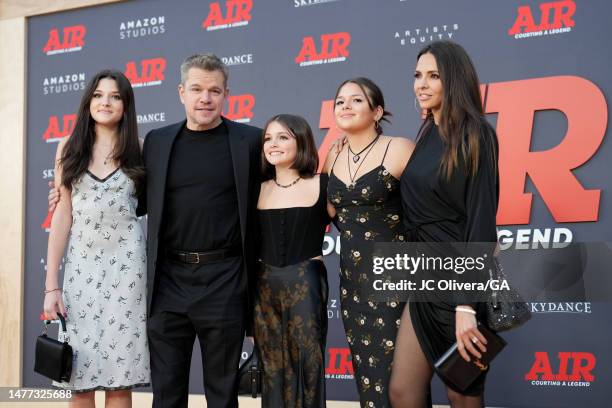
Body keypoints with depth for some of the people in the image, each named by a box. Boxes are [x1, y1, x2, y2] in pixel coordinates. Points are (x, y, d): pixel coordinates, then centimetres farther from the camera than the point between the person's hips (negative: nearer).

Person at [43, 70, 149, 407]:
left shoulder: (138, 151, 4)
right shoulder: (69, 148, 7)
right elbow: (62, 216, 4)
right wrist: (51, 284, 1)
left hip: (126, 263, -1)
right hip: (81, 263, 1)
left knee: (119, 378, 0)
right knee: (80, 379, 1)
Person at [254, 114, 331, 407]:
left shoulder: (320, 185, -2)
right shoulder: (259, 190, 7)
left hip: (305, 284, -3)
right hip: (265, 286, 3)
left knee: (307, 363, 0)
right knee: (273, 367, 10)